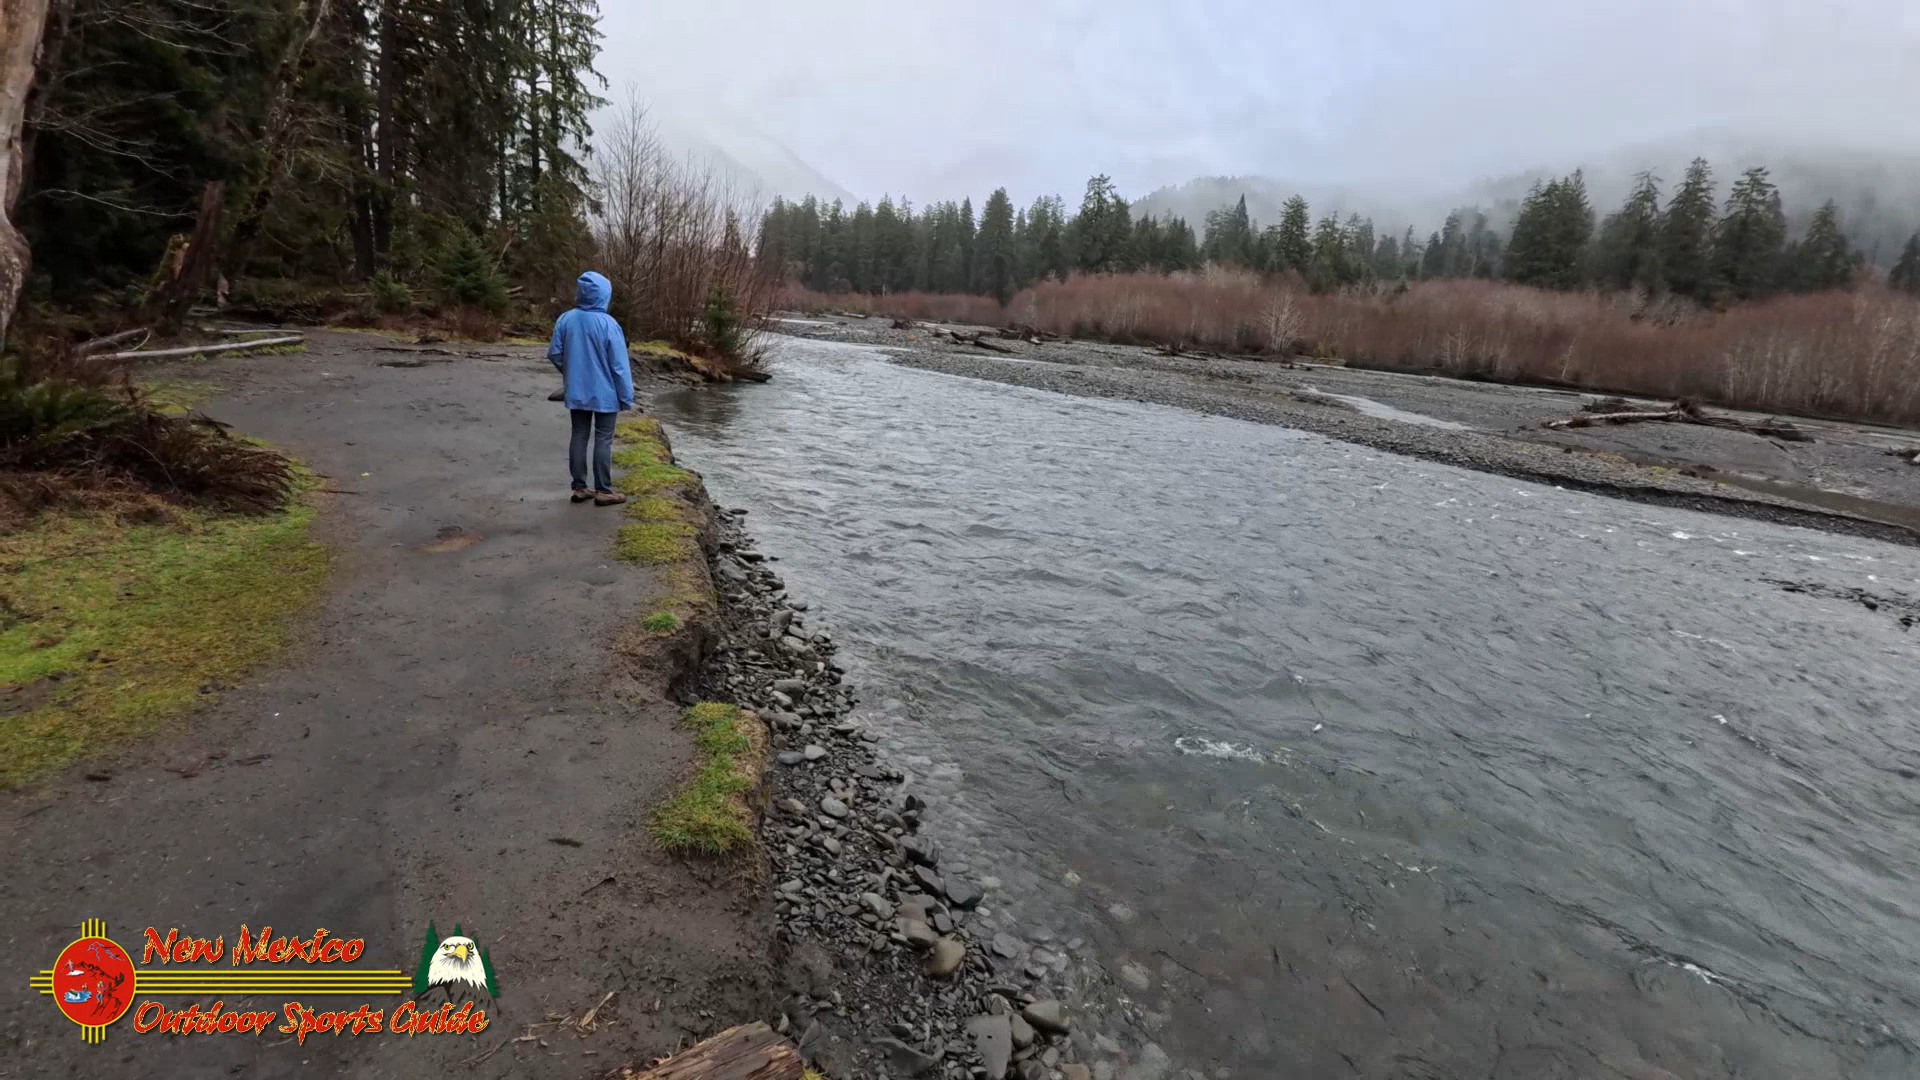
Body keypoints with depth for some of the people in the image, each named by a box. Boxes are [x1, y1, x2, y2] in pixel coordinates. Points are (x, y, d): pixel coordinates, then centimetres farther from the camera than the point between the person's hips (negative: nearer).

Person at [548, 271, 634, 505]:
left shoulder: (565, 319, -3)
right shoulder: (608, 324, -17)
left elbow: (554, 354, 4)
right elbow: (620, 366, -14)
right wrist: (626, 397, -6)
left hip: (576, 392, 5)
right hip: (605, 393, -5)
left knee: (579, 436, 11)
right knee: (603, 440, 2)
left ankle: (579, 487, 16)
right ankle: (603, 491, 6)